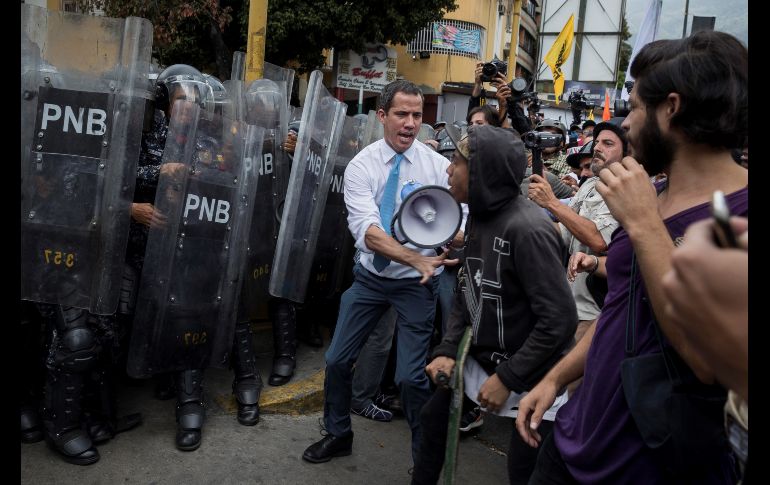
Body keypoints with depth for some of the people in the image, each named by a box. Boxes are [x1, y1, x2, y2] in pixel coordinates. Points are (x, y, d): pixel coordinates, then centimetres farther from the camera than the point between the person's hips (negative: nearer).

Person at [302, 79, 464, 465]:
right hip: (370, 277, 2)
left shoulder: (438, 166, -9)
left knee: (411, 376, -1)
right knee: (337, 360, 11)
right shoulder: (361, 165, -10)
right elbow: (366, 229, -24)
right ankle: (338, 434, 38)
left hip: (417, 283, -2)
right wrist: (416, 258, -37)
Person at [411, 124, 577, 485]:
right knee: (433, 417, 18)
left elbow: (560, 319, -27)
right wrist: (447, 350, -3)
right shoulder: (478, 214, 0)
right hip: (482, 357, 8)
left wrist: (507, 378, -21)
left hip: (529, 378, -8)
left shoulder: (528, 229, -27)